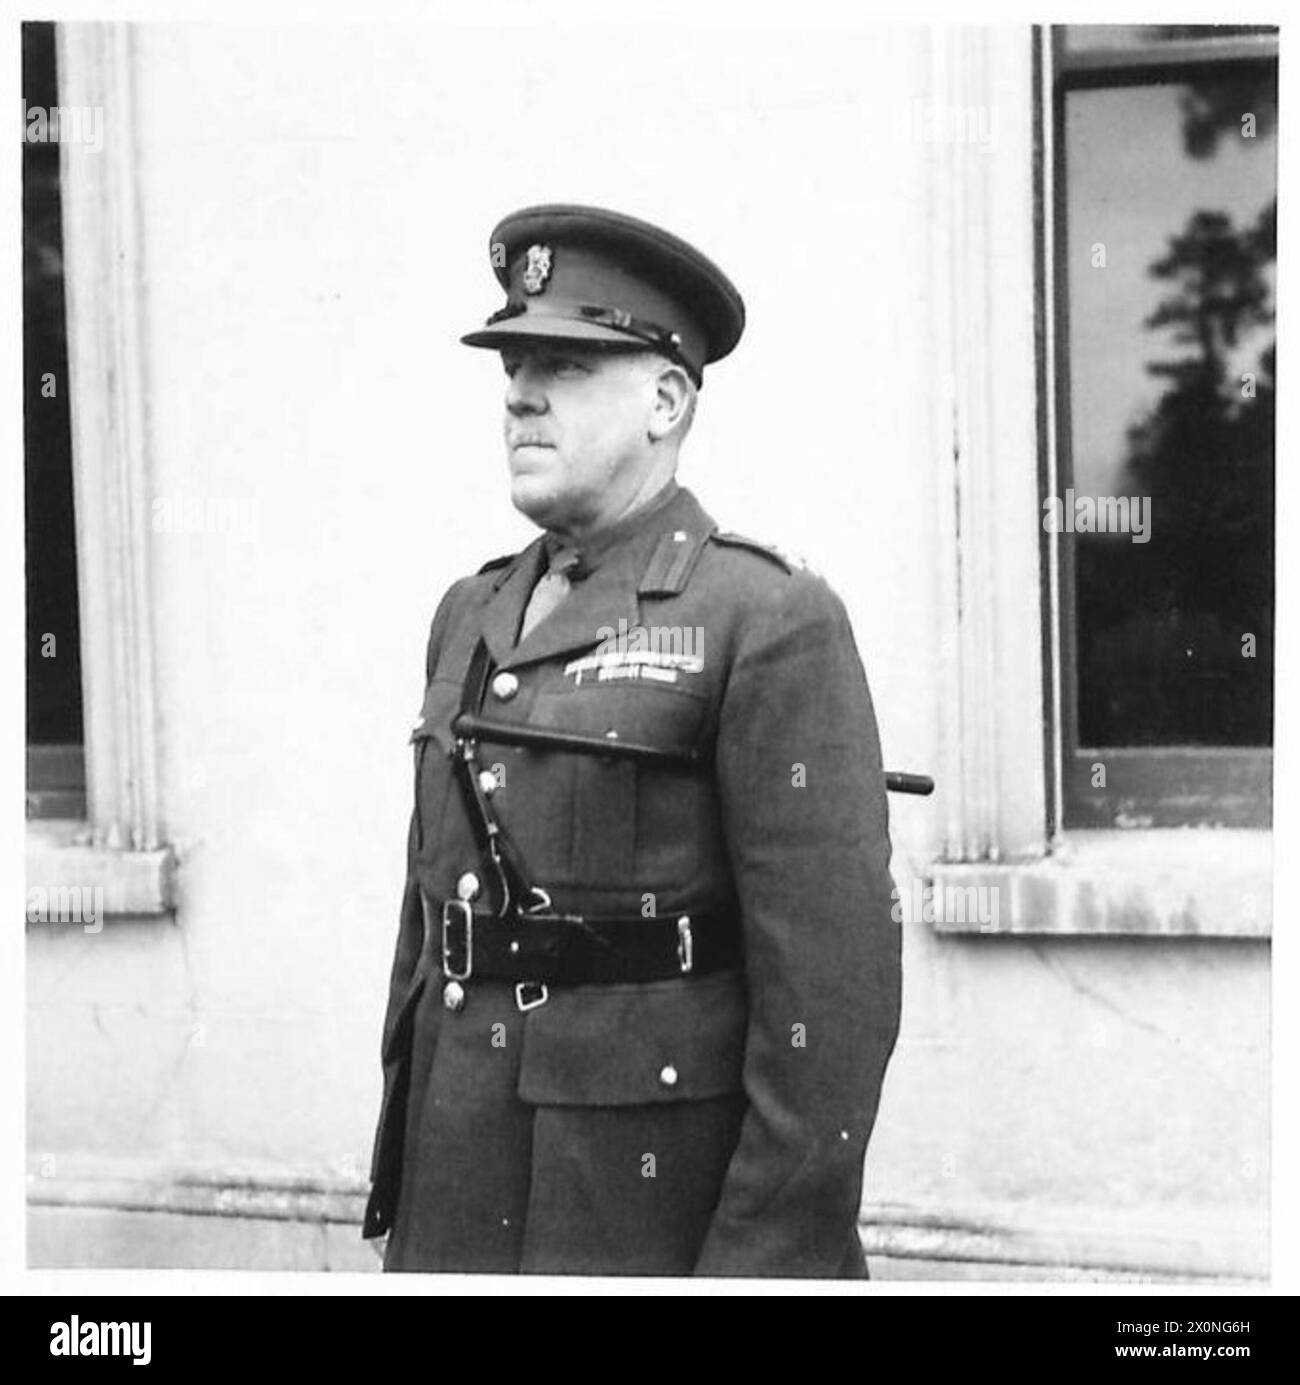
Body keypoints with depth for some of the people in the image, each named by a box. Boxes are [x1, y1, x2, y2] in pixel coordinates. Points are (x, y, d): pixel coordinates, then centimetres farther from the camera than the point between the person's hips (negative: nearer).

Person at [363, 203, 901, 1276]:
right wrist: (398, 1196, 16)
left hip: (664, 1210, -6)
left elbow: (833, 971, -15)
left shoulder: (771, 621, -10)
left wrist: (773, 1251, -18)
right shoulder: (471, 617, 13)